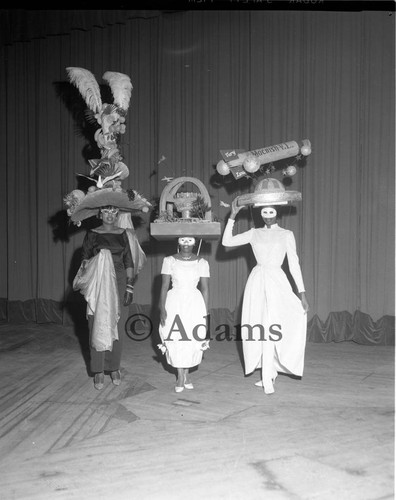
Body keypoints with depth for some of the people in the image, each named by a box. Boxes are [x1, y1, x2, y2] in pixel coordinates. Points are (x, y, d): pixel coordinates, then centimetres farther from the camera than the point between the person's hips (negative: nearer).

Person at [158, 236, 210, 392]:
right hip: (174, 303, 0)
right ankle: (180, 376, 18)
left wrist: (205, 312, 1)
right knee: (175, 339, 0)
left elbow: (205, 288, 3)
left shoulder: (202, 263, 1)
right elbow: (164, 286, -1)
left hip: (195, 303, 1)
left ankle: (187, 373, 23)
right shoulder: (169, 261, 0)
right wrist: (162, 308, -9)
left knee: (193, 339, 1)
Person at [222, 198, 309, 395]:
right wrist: (233, 216, 0)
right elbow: (227, 241, 3)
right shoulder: (254, 233, 9)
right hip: (257, 282, 3)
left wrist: (302, 293, -4)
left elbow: (294, 264, 1)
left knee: (270, 329, -12)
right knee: (259, 329, 6)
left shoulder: (286, 235, 2)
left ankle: (267, 378, -6)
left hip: (276, 282, -3)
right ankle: (271, 372, 22)